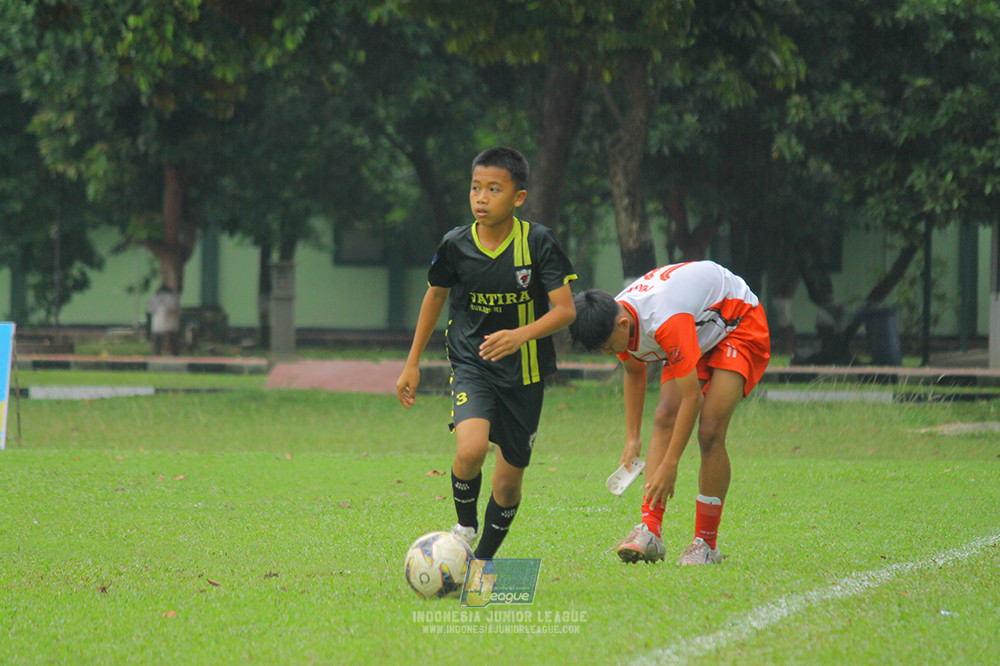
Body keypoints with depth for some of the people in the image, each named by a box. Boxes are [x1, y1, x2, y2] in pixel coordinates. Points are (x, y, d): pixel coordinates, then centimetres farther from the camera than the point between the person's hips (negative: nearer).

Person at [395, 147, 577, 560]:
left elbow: (565, 310, -14)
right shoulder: (456, 245, -7)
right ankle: (465, 524, 2)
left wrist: (520, 335, -32)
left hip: (524, 373, 0)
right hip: (471, 366, 0)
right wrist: (412, 363, 15)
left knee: (510, 478, 6)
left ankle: (484, 559, 30)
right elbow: (435, 296, 11)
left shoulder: (538, 242, -12)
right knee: (471, 449, -27)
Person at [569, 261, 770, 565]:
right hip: (699, 336, 8)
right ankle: (650, 530, -23)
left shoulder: (667, 323, -40)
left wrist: (669, 466, -32)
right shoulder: (616, 321, -14)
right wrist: (632, 438, 7)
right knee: (665, 418, -15)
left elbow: (692, 397, -36)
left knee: (710, 432, -20)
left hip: (740, 327, -8)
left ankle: (706, 543, -9)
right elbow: (634, 371, 10)